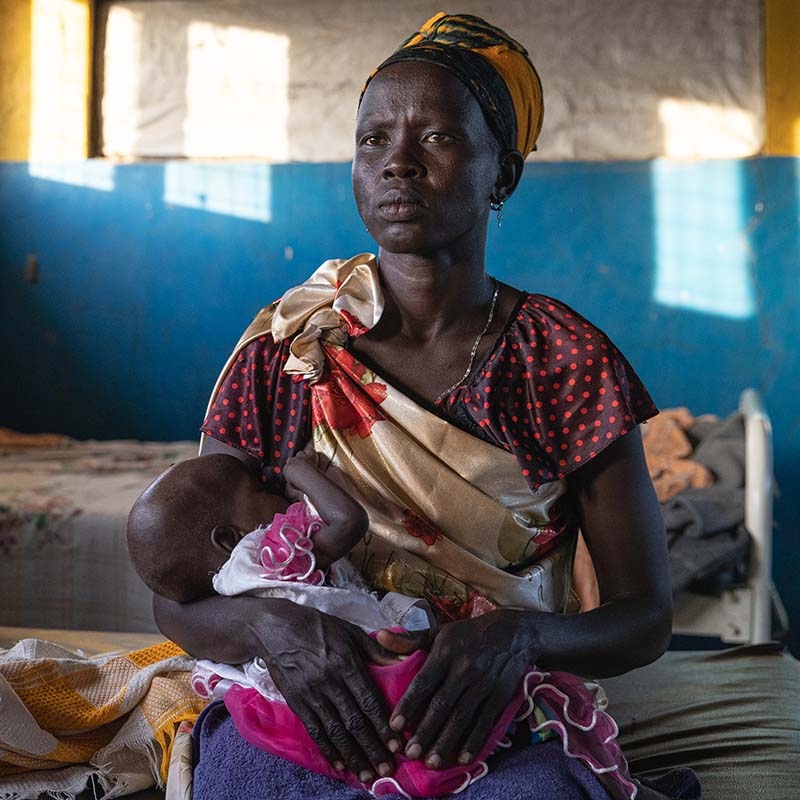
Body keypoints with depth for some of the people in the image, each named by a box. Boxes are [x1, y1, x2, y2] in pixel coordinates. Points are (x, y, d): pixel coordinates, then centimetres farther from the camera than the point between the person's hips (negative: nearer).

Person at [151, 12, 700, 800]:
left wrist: (523, 634, -21)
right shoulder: (282, 348, 0)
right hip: (292, 714, 0)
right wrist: (271, 626, -21)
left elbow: (646, 616, 1)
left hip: (502, 730, 1)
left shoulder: (571, 361, -1)